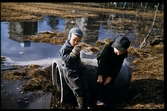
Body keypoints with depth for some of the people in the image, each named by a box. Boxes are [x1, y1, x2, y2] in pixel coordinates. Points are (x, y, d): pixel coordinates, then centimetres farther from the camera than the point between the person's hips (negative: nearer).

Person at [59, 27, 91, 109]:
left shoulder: (76, 47, 8)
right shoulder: (64, 48, -16)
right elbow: (66, 60, -25)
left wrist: (80, 64, 14)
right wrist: (73, 53, -33)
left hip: (78, 69, 7)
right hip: (70, 71, -7)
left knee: (85, 86, 3)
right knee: (78, 89, -10)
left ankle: (87, 105, 14)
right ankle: (82, 106, 5)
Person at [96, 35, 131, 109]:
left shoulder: (124, 53, -22)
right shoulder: (108, 47, -32)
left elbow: (118, 66, -19)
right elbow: (103, 61, -33)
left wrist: (110, 77, -25)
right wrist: (100, 75, -38)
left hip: (112, 66, 2)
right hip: (103, 62, -1)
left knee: (111, 82, -10)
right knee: (102, 79, -21)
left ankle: (110, 104, -2)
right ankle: (100, 100, -17)